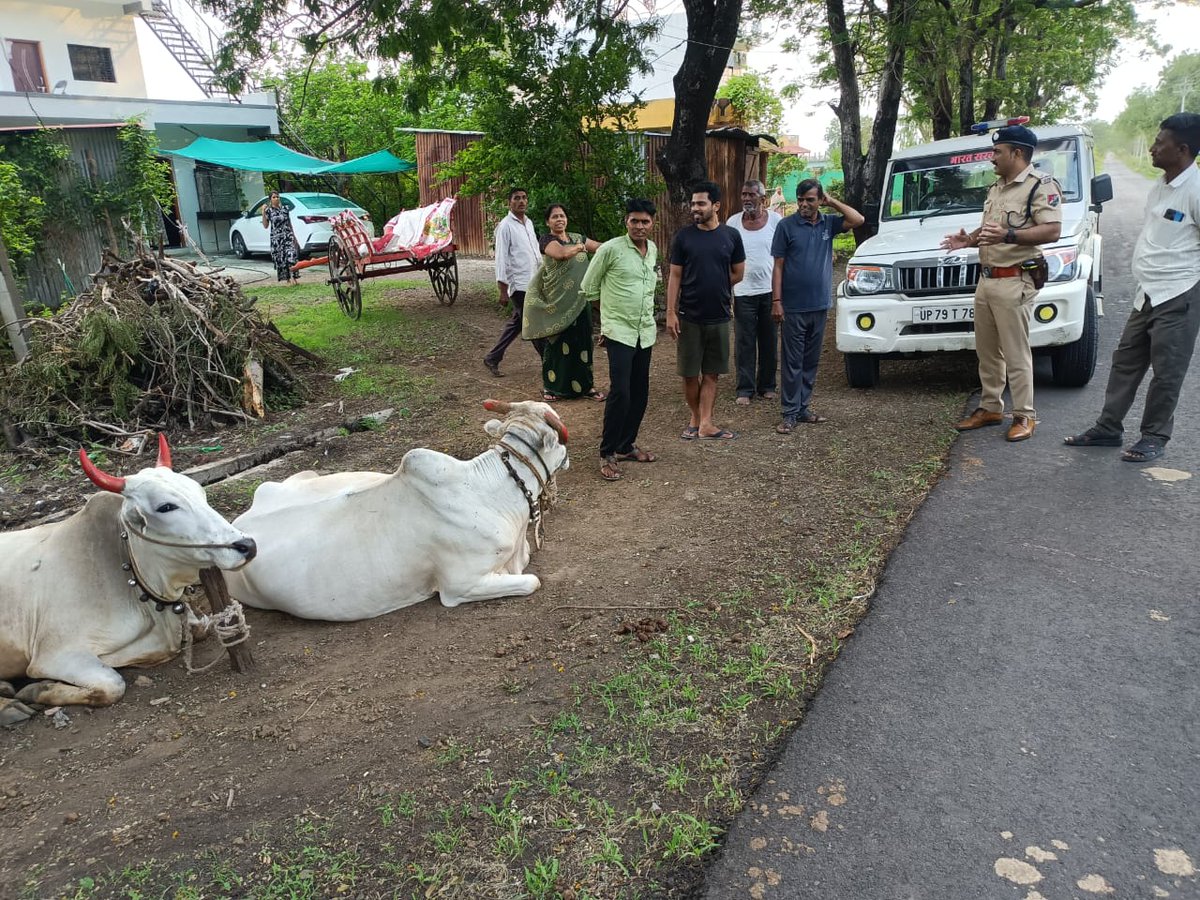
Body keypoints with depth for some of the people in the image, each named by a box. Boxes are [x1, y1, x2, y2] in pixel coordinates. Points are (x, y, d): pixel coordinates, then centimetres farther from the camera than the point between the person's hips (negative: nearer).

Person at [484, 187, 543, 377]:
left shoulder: (529, 223, 14)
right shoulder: (506, 226, -9)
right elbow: (501, 259, -12)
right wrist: (503, 291, -14)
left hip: (534, 283, 8)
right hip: (519, 284, -8)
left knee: (516, 323, 13)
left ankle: (492, 358, 22)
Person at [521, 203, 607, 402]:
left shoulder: (577, 238, 14)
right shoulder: (546, 240, -5)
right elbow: (563, 253, -25)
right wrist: (580, 247, -13)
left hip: (579, 301, 5)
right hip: (557, 302, -5)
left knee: (582, 341, 7)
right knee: (557, 342, 2)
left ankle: (584, 385, 18)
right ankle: (551, 387, 16)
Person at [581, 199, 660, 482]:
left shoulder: (653, 249, 10)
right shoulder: (610, 249, -11)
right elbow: (589, 287, -2)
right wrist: (612, 306, 8)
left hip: (645, 332, 7)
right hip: (619, 331, -7)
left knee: (640, 392, 10)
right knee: (620, 392, -14)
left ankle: (627, 445, 25)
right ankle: (607, 454, -2)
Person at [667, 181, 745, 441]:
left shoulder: (731, 236, 1)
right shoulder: (683, 236, -2)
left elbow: (738, 273, 10)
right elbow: (674, 276, -2)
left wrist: (714, 288, 6)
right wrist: (670, 312, -8)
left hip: (719, 316, 1)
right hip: (688, 316, -1)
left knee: (711, 373, 6)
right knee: (690, 373, 4)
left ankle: (705, 424, 10)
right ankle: (696, 419, 21)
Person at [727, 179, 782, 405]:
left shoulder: (776, 220, 0)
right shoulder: (733, 222, 2)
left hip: (770, 290, 0)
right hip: (743, 292, 0)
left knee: (769, 342, 8)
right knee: (744, 343, 1)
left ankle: (767, 386, 20)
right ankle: (745, 389, 9)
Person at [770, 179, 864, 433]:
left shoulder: (828, 223, 7)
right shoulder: (786, 226, -4)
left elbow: (858, 220, -4)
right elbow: (778, 266, -5)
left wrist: (832, 202, -1)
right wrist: (776, 301, -11)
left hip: (820, 305, 4)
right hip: (794, 307, -4)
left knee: (811, 361, 10)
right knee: (792, 362, -1)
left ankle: (803, 408, 19)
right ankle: (790, 413, 4)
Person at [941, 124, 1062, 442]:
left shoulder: (1041, 185, -9)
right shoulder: (996, 188, 19)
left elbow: (1052, 230, -19)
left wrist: (1008, 236, -31)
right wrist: (969, 239, 9)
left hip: (1014, 282, -9)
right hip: (985, 280, 9)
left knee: (1015, 354, -5)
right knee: (987, 351, 13)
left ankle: (1025, 416, 3)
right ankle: (990, 407, 23)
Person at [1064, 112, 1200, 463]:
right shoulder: (1161, 185, 11)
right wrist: (1145, 278, 15)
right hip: (1148, 293, 9)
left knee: (1166, 371, 1)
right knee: (1126, 361, 13)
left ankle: (1154, 437, 13)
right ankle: (1108, 428, 22)